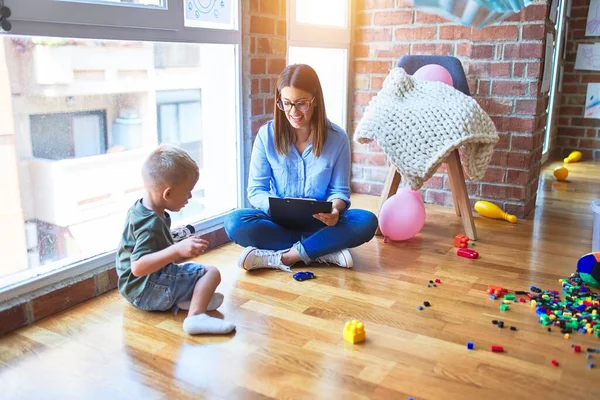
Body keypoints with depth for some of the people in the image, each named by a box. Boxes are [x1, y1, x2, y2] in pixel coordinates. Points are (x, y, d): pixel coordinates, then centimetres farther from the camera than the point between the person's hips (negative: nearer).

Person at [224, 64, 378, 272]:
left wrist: (334, 210, -26)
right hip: (279, 221, 0)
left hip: (319, 222, 0)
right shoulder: (266, 134, -5)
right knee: (235, 223, -30)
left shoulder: (337, 137, -5)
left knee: (367, 221, -27)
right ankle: (325, 250, -26)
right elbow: (255, 190, -4)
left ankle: (281, 256, -27)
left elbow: (339, 191, -1)